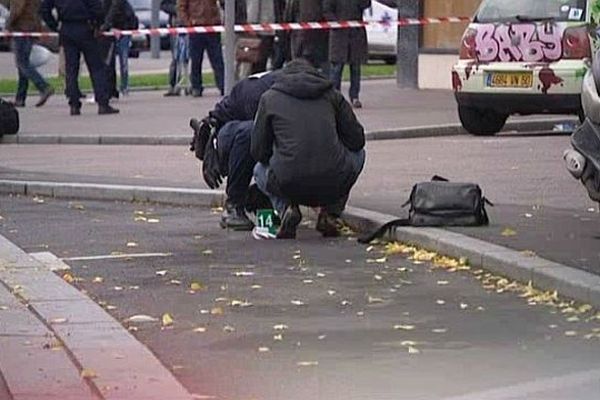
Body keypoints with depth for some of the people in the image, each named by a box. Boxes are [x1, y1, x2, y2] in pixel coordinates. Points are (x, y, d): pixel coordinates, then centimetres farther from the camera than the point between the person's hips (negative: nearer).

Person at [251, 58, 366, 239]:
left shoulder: (269, 97, 12)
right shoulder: (332, 95, 14)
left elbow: (258, 151, 12)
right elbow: (357, 140, 13)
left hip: (289, 185, 0)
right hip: (334, 184, 0)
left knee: (260, 170, 36)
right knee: (358, 153, 34)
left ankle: (286, 208, 6)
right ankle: (330, 213, 16)